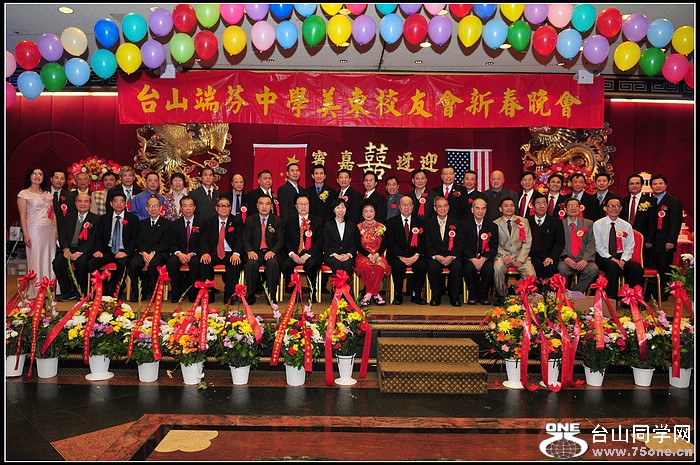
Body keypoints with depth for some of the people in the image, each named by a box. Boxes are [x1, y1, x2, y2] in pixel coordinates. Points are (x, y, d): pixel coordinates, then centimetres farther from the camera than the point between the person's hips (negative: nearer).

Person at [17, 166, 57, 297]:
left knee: (49, 259, 5)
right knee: (35, 260, -2)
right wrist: (26, 235, -10)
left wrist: (56, 231, 8)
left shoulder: (47, 194, 16)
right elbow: (23, 216, -4)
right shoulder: (24, 194, 1)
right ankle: (35, 291, 5)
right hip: (34, 230, -5)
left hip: (49, 230, 5)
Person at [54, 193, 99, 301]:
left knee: (81, 263, -34)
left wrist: (79, 253, -17)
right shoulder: (69, 217, 18)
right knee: (57, 262, -24)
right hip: (69, 249, 4)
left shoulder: (95, 219, 4)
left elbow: (92, 240, -5)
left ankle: (80, 291, -12)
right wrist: (66, 249, -9)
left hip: (84, 251, -4)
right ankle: (67, 291, -9)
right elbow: (62, 235, 10)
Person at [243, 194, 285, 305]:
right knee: (250, 263, -33)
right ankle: (251, 295, -19)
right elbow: (246, 240, 6)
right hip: (255, 252, 1)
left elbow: (280, 241, 3)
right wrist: (250, 251, -15)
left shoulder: (278, 221, 11)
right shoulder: (250, 220, 13)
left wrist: (272, 251, -18)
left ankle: (272, 296, -23)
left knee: (273, 263, -35)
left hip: (271, 253, -1)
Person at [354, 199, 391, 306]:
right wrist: (369, 255, -16)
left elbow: (384, 244, 3)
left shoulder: (381, 227, 10)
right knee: (366, 266, -35)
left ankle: (369, 294, -23)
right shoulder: (359, 227, 8)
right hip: (363, 256, -1)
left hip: (378, 256, 1)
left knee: (380, 266, -34)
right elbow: (358, 246, 0)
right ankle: (375, 294, -21)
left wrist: (376, 255, -16)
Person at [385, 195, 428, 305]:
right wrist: (402, 257, -17)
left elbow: (423, 242, 4)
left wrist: (416, 256, -14)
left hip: (415, 255, 2)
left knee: (421, 266, -28)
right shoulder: (391, 222, 6)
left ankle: (416, 295, -9)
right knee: (398, 266, -33)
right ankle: (398, 295, -13)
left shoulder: (419, 221, 11)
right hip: (397, 255, -1)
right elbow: (391, 244, -3)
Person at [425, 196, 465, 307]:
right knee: (433, 267, -32)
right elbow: (427, 245, 2)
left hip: (452, 256, 0)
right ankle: (436, 295, -12)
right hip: (435, 257, 0)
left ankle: (454, 297, -12)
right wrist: (437, 256, -16)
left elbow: (460, 244, 2)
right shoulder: (429, 224, 9)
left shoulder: (457, 223, 9)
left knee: (457, 267, -31)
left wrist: (451, 256, -15)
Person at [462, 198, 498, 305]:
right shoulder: (465, 224, 3)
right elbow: (463, 246, -3)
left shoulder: (492, 226, 7)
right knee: (469, 268, -32)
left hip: (486, 257, 1)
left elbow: (494, 248, 2)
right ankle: (472, 295, -10)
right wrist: (473, 259, -17)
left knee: (489, 269, -30)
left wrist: (483, 259, -15)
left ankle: (483, 296, -7)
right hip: (469, 257, -1)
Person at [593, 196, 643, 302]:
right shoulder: (598, 225, 2)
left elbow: (629, 247, 7)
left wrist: (623, 260, -11)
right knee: (613, 266, -36)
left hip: (621, 256, 3)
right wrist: (612, 258, -18)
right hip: (603, 257, -3)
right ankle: (610, 299, -28)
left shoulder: (627, 226, 11)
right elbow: (598, 246, -6)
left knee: (637, 268, -25)